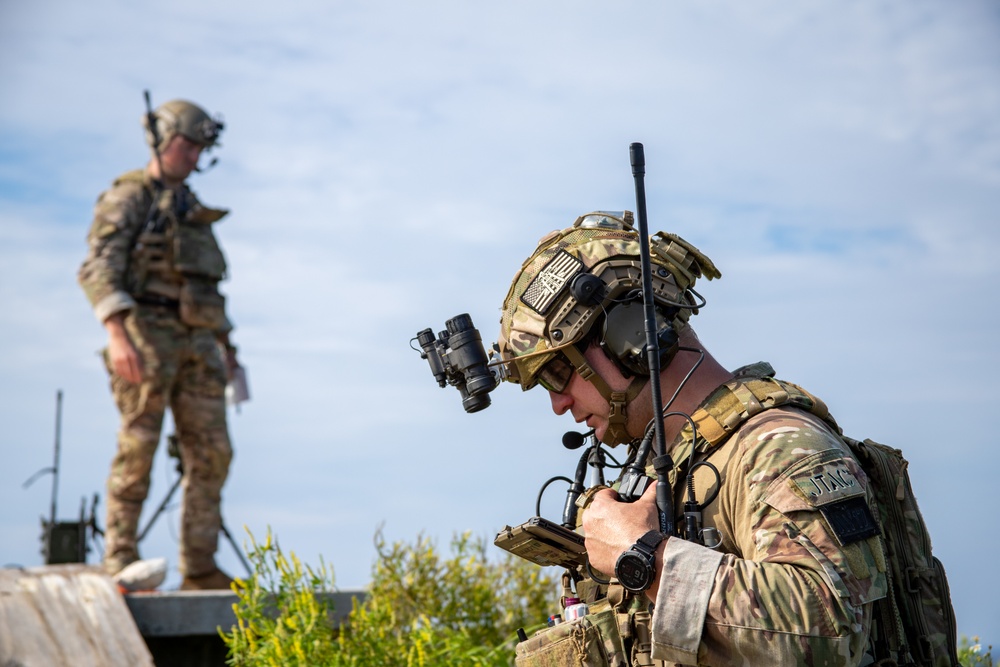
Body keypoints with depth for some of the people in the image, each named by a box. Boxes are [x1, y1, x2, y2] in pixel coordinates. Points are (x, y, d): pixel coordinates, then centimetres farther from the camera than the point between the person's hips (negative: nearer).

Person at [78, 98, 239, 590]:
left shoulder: (188, 207, 22)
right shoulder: (126, 197, -3)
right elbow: (98, 269, -15)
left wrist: (226, 345, 22)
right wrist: (118, 334, -28)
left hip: (194, 342, 7)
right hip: (146, 333, -7)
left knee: (211, 453, 1)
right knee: (138, 448, -9)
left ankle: (199, 567, 5)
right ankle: (120, 559, -2)